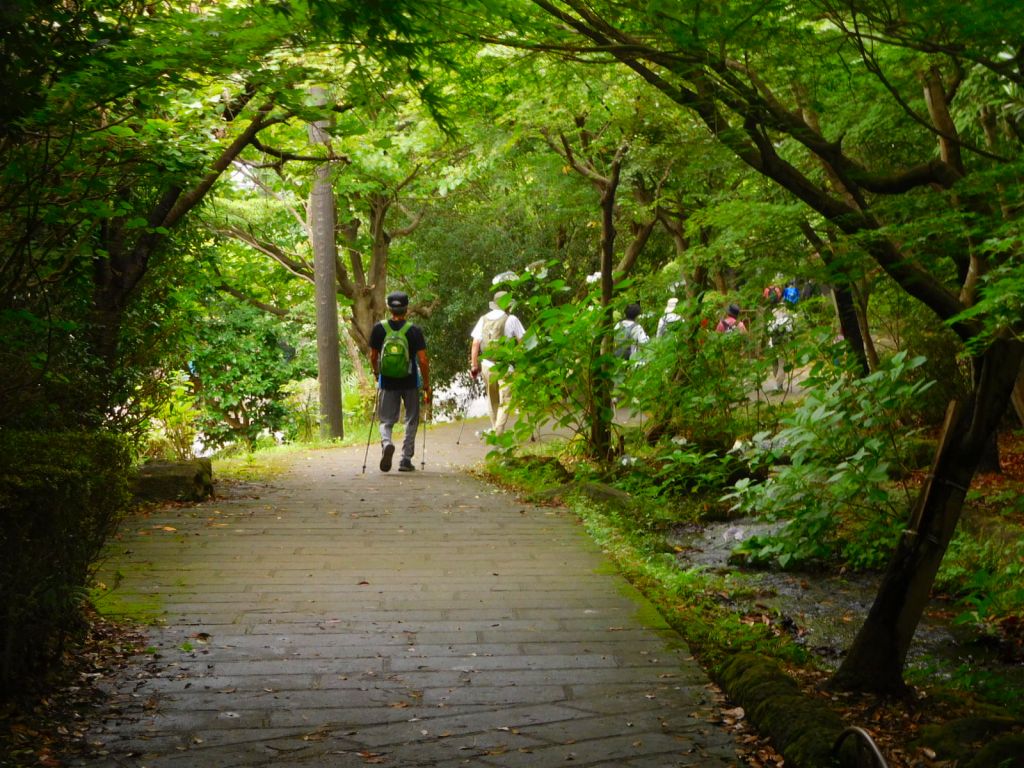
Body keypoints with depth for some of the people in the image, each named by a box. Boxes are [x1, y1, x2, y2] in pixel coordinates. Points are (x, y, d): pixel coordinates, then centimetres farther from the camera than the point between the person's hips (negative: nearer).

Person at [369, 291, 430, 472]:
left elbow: (373, 356, 5)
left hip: (387, 382, 1)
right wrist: (427, 386, -2)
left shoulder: (379, 329, -4)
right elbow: (423, 360, -11)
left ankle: (386, 442, -21)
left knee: (386, 420, 11)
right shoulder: (414, 331, -9)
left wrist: (376, 374, 23)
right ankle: (406, 459, 13)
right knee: (411, 420, 15)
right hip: (410, 382, -1)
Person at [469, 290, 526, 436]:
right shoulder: (511, 319, -7)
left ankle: (495, 430, 26)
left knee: (492, 400, 17)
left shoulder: (483, 319, 5)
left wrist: (474, 365, 10)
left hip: (486, 364, 4)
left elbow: (475, 344, 4)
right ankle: (499, 433, -11)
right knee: (505, 400, 0)